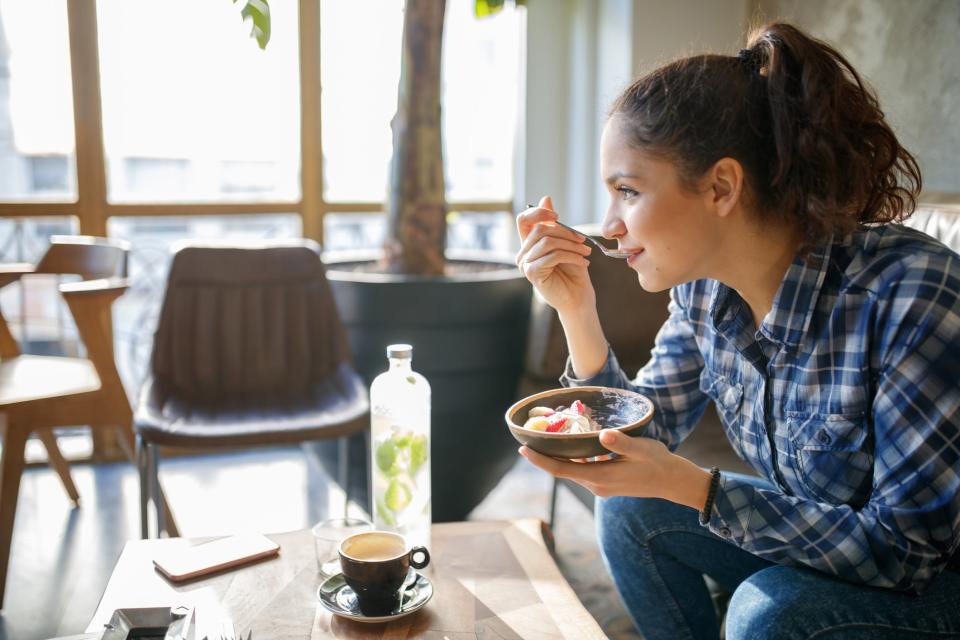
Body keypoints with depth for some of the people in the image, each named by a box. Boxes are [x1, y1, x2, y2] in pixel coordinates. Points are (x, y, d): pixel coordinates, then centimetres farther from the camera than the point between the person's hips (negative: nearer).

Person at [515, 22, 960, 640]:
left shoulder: (910, 294, -31)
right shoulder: (704, 286, -10)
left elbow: (908, 546, -27)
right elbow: (643, 443, -2)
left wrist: (689, 486, -32)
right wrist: (577, 311, -16)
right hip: (811, 543, 6)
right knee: (631, 510, -7)